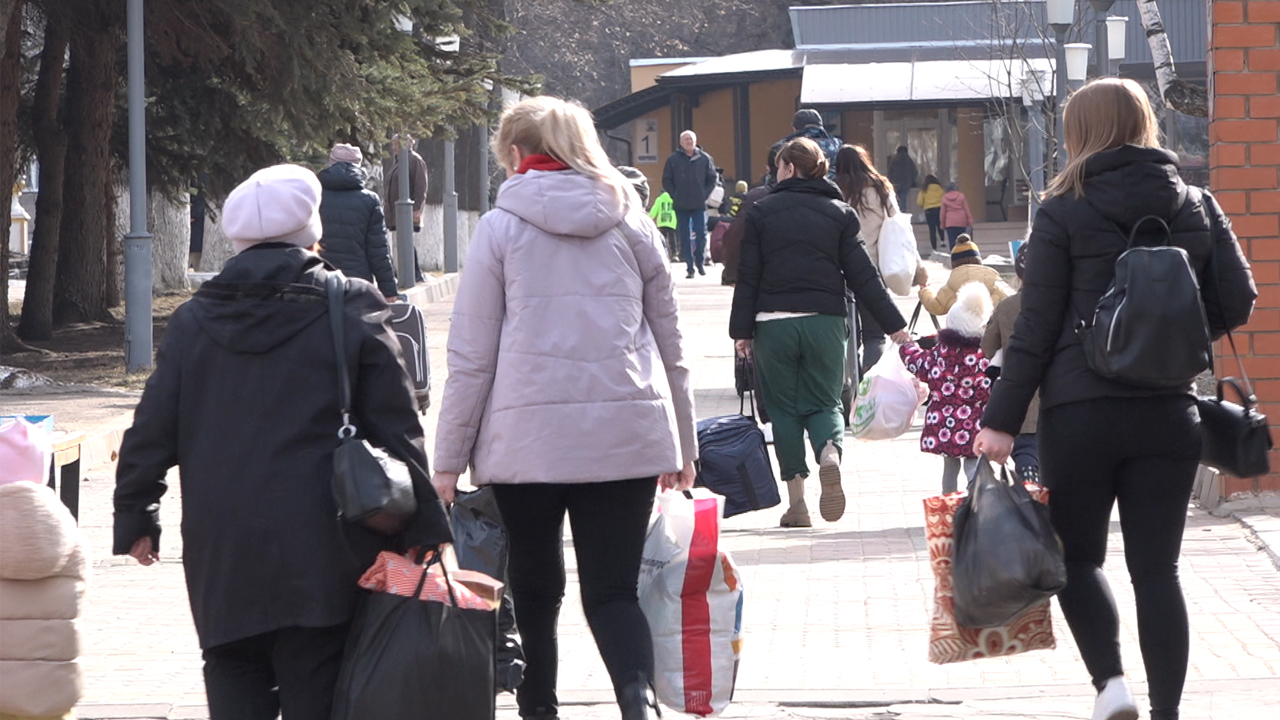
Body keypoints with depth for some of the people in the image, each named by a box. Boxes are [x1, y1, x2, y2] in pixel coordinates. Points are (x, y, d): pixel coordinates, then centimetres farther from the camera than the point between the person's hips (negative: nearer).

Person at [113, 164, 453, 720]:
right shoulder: (353, 309, -1)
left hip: (221, 553, 2)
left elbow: (152, 430, 7)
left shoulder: (194, 320, 7)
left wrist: (135, 518, 17)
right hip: (319, 549, -2)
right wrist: (424, 528, 1)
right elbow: (396, 429, -3)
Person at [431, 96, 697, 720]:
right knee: (613, 591, 2)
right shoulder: (632, 224, 10)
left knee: (534, 587, 13)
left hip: (528, 436, -2)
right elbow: (670, 344, 14)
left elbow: (471, 357, -1)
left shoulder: (500, 228, 1)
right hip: (627, 433, 2)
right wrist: (681, 445, 22)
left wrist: (448, 457, 3)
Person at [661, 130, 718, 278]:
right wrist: (675, 196, -4)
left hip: (699, 205, 0)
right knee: (684, 237, 0)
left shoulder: (705, 159, 5)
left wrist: (704, 195, 0)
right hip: (681, 207, 0)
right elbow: (667, 181, 6)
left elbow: (712, 180, 11)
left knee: (701, 234, -4)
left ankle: (699, 262, 12)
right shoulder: (673, 159, 2)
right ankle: (690, 266, 4)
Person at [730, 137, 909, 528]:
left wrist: (742, 330, 3)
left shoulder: (760, 213, 2)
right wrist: (894, 324, 6)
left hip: (774, 323, -1)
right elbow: (863, 275, 2)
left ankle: (796, 502, 2)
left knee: (784, 408, 7)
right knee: (824, 402, 9)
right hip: (825, 321, 1)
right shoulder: (839, 214, 4)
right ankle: (830, 452, -26)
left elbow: (748, 276, -1)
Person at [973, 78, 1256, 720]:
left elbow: (1036, 326, -6)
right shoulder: (1196, 208, 6)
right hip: (1168, 413, 3)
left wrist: (1002, 419, -4)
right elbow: (1236, 302, 3)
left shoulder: (1063, 214, -4)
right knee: (1156, 567, 6)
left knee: (1077, 555, 11)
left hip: (1080, 410, -3)